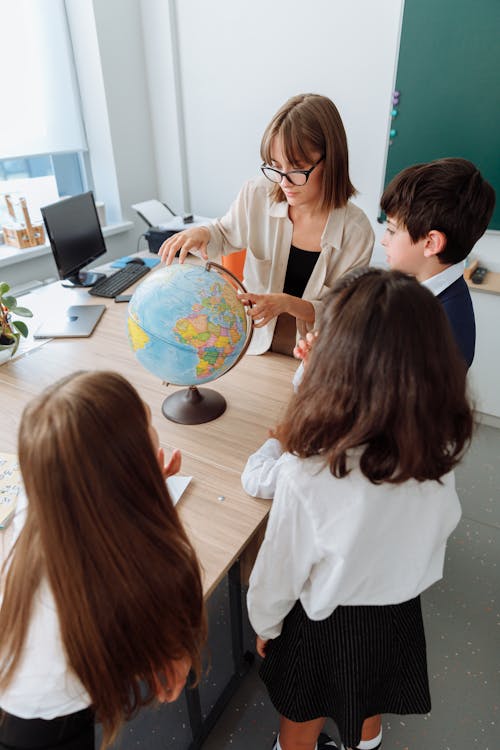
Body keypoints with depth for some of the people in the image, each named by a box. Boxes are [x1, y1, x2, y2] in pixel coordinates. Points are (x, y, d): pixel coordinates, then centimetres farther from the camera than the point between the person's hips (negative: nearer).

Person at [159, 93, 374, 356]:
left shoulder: (355, 230, -13)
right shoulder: (256, 196, -6)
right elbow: (224, 237, 14)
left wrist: (287, 303, -22)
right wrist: (201, 233, -9)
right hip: (253, 342, 2)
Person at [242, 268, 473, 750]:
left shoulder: (306, 474, -38)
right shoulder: (439, 451, -24)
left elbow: (279, 570, -22)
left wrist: (264, 625, 2)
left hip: (325, 625, -4)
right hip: (400, 613, 5)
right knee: (370, 710, 37)